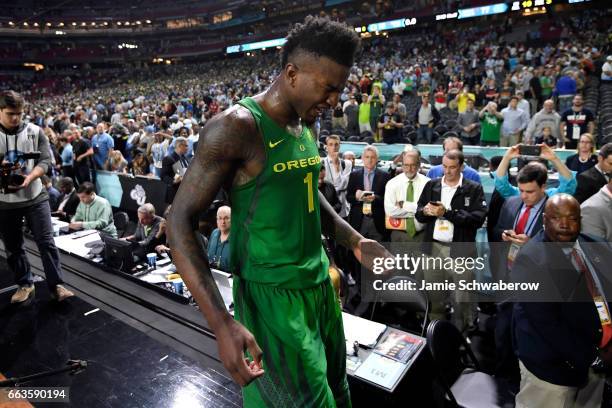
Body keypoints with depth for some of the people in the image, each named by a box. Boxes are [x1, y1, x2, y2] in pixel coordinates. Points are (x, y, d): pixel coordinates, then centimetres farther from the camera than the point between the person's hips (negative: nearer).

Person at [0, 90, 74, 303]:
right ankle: (25, 285, 28)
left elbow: (45, 160, -5)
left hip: (35, 197, -1)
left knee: (46, 242, -2)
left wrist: (29, 178, -23)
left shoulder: (35, 132, -1)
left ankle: (56, 285, 6)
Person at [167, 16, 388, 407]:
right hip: (272, 294, -8)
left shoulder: (307, 126, 5)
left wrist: (355, 241, 7)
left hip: (319, 282, 8)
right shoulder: (236, 127, -19)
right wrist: (222, 323, -27)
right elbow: (180, 221, -20)